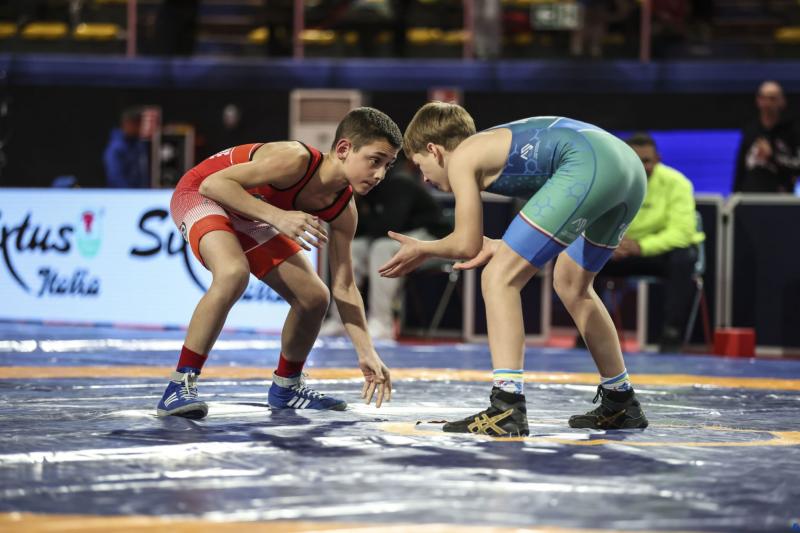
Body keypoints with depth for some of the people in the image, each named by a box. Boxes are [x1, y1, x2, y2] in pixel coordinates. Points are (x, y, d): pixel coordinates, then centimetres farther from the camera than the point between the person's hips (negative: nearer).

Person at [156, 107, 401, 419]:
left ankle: (286, 387, 29)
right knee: (234, 273, -36)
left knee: (314, 298, 4)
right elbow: (213, 183, -35)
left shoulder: (344, 210, -13)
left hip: (249, 218, 8)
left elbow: (343, 287, -5)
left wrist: (367, 353, -13)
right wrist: (278, 216, -45)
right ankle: (179, 387, -29)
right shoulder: (295, 161, -36)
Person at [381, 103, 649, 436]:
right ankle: (621, 403, 36)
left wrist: (423, 249, 25)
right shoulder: (498, 145, 33)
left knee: (499, 279, -4)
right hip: (632, 169, 9)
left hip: (588, 168, -9)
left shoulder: (461, 157, 10)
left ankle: (506, 408, -16)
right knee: (570, 284, 29)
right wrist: (500, 247, 29)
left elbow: (467, 246, 9)